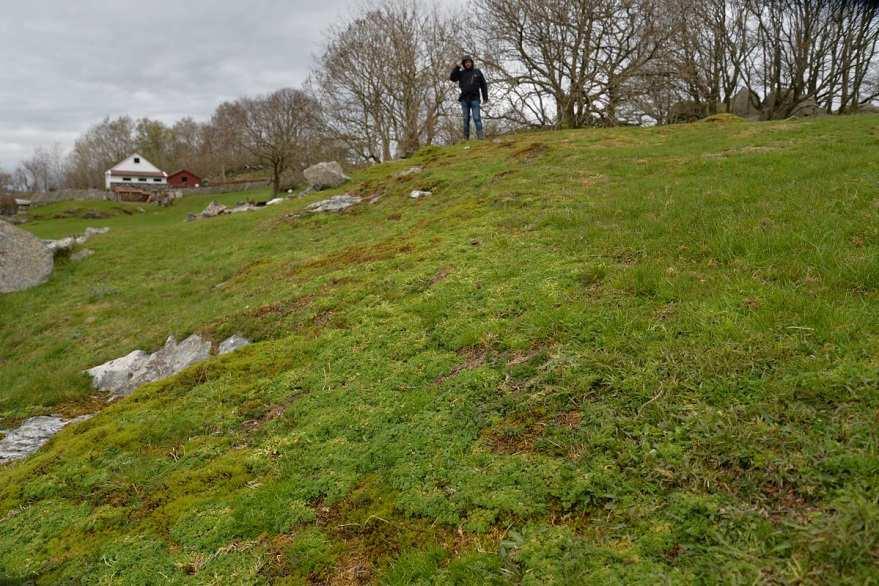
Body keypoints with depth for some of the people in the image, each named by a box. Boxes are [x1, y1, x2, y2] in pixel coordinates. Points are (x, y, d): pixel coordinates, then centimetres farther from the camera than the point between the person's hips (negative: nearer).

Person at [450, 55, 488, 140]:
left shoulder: (477, 72, 9)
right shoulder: (461, 73, 11)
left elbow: (483, 85, 9)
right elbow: (452, 78, -2)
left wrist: (485, 97, 2)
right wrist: (457, 67, -8)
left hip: (475, 98, -2)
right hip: (464, 99, 2)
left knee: (477, 118, -10)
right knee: (466, 119, 3)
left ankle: (480, 135, -15)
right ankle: (465, 137, 3)